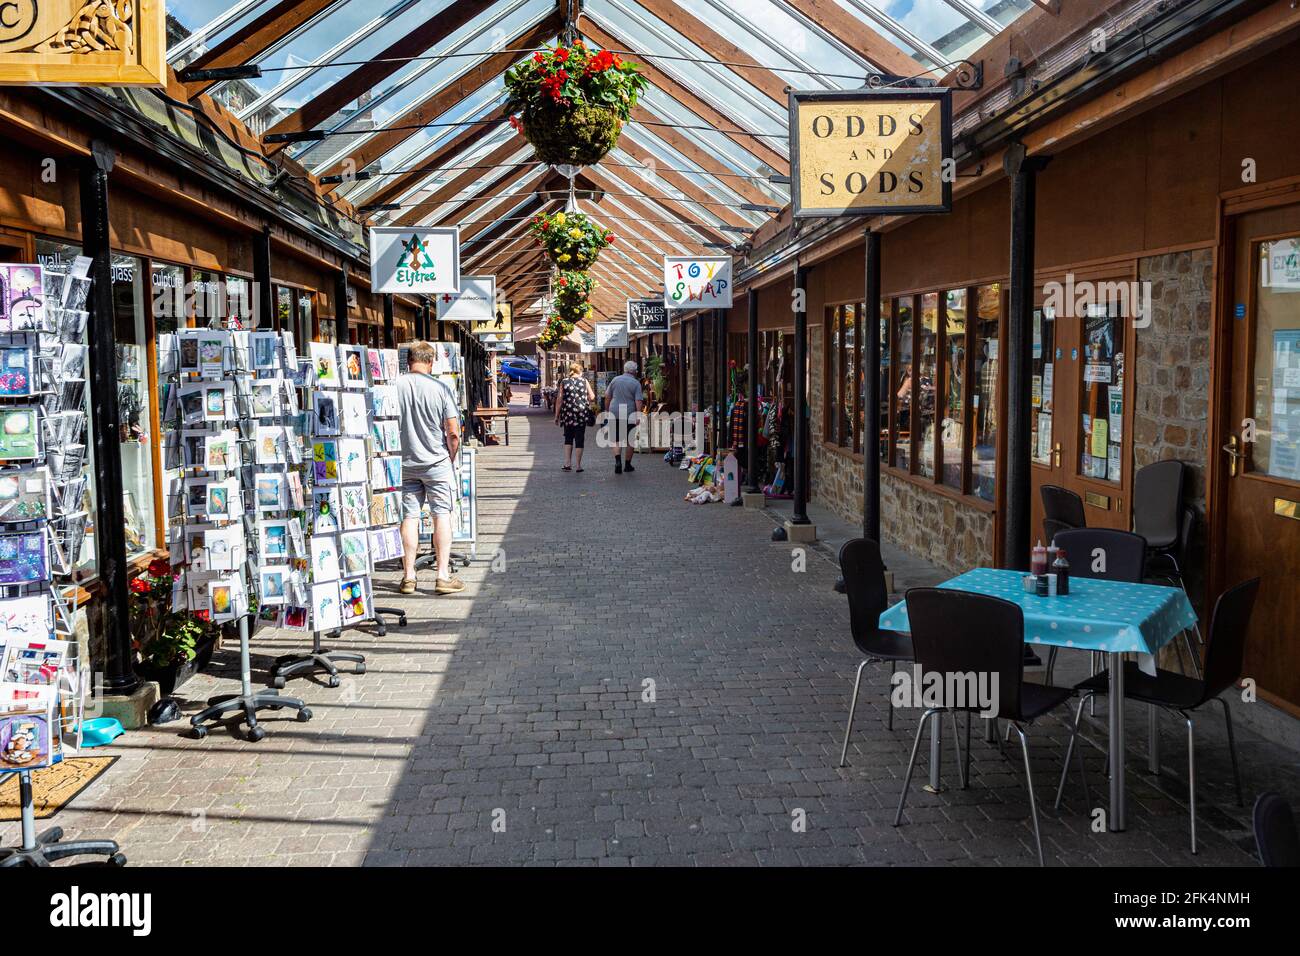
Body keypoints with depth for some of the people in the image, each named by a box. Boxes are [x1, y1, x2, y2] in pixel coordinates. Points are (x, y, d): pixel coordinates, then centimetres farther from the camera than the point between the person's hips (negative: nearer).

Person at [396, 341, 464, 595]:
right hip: (437, 462, -2)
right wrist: (451, 459, 7)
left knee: (409, 517, 8)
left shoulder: (394, 386, -5)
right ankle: (443, 576, 5)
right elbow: (453, 433, -10)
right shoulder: (440, 388, -10)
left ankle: (409, 576, 12)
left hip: (405, 464, 2)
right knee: (442, 515, 5)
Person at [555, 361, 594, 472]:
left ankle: (567, 463, 5)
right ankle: (579, 465, 5)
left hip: (568, 413, 1)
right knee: (579, 439, 5)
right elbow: (592, 397, -1)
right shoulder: (584, 381, 1)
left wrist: (557, 416, 4)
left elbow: (559, 400, -1)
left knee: (568, 438, 14)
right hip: (581, 414, -1)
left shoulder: (564, 382, 2)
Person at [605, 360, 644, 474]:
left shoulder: (615, 379, 6)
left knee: (617, 440, 5)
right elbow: (638, 402, -11)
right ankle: (627, 464, 18)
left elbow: (607, 396, 10)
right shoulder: (636, 383, -4)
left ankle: (618, 460, -18)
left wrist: (607, 410, 20)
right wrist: (638, 417, -12)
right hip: (630, 415, -2)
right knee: (629, 440, 11)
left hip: (615, 414, 2)